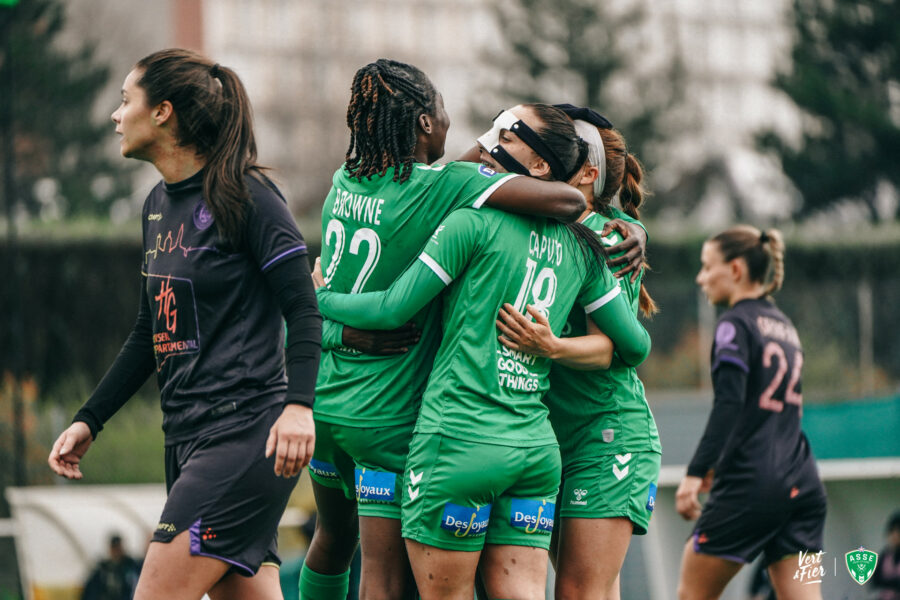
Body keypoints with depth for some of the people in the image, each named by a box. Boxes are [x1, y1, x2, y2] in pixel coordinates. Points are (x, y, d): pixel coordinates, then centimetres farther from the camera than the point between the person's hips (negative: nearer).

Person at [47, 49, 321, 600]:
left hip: (247, 434, -8)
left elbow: (303, 311, -13)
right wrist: (88, 421, 21)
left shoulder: (245, 197, -9)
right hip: (187, 436, 8)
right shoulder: (159, 205, 16)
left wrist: (298, 406, -27)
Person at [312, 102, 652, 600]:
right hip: (536, 444, 6)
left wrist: (322, 298, 12)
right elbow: (634, 346, 15)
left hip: (460, 439, -6)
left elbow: (393, 310, -5)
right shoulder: (582, 248, 11)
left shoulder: (475, 223, -6)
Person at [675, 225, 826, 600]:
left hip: (751, 484, -7)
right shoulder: (784, 327, 20)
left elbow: (729, 404, -18)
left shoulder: (737, 324, -5)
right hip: (801, 482, 7)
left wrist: (696, 472, -24)